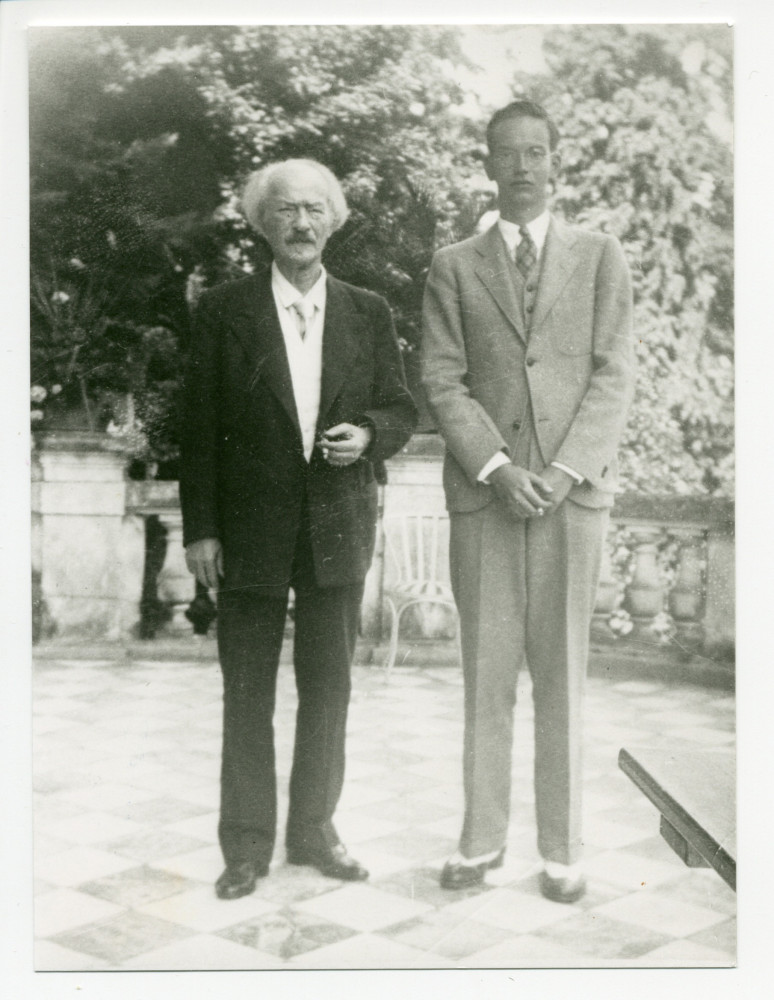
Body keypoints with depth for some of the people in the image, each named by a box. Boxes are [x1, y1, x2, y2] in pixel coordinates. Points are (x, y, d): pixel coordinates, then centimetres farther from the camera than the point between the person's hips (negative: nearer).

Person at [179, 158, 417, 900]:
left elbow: (400, 409, 11)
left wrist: (367, 434, -12)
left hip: (337, 529, 2)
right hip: (251, 531, -2)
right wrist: (199, 529, -7)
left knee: (328, 687, 10)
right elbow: (199, 427, -1)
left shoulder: (369, 313, 7)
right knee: (247, 693, 5)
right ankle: (247, 846, 17)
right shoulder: (224, 310, 0)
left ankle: (313, 830, 25)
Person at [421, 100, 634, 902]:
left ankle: (561, 848, 12)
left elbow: (614, 376, 2)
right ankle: (481, 837, 15)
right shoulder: (454, 266, 10)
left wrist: (566, 469, -11)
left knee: (561, 673, 3)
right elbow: (442, 382, 2)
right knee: (486, 671, 4)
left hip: (572, 487, 0)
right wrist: (496, 467, -11)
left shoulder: (598, 257, 9)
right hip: (482, 490, 1)